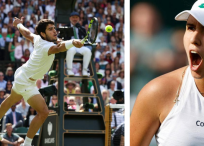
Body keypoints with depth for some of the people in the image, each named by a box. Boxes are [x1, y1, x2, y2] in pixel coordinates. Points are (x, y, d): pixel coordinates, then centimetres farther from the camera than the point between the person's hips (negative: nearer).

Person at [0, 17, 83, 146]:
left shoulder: (38, 39, -8)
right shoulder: (47, 46, -34)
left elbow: (27, 33, 13)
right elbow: (58, 48, -58)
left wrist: (19, 25, 35)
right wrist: (72, 43, -77)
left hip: (21, 75, 10)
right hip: (26, 83, -10)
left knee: (11, 100, 34)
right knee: (43, 112, -16)